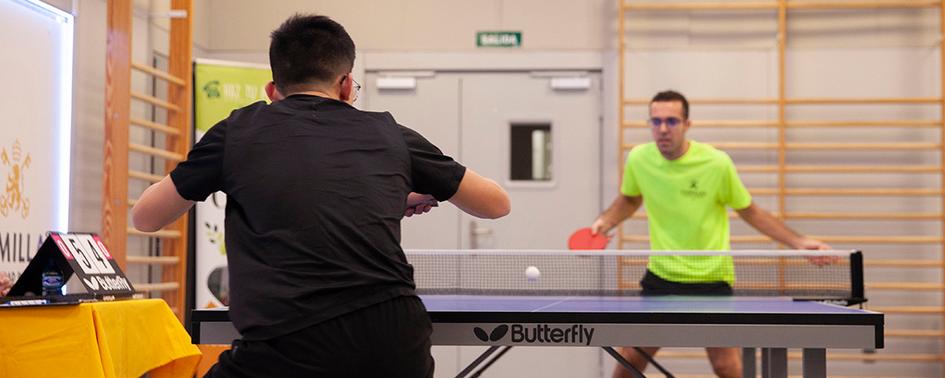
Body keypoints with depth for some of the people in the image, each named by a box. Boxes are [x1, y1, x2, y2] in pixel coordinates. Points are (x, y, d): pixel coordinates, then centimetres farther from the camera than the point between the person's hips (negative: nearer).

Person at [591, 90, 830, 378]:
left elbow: (750, 212, -1)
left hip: (711, 278, -2)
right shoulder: (638, 159, -7)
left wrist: (798, 242, -8)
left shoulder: (717, 163, -15)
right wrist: (605, 222, -1)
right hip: (660, 276, 2)